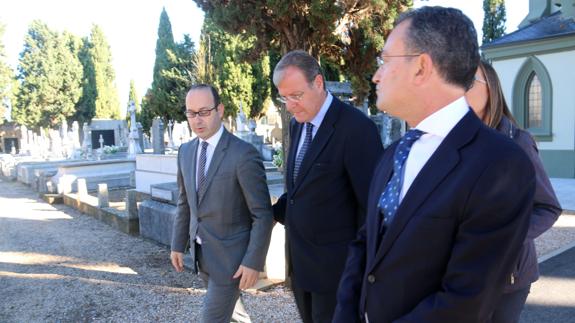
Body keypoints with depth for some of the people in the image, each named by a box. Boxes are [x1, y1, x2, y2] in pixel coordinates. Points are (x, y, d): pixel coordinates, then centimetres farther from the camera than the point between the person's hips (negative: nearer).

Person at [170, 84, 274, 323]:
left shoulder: (244, 154, -20)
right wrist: (178, 244, 13)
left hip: (230, 254, -7)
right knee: (222, 299, 27)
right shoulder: (185, 151, 2)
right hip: (200, 251, 7)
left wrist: (253, 261, -19)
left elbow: (263, 215, -18)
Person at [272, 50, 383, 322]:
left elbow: (371, 203, -18)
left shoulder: (356, 127, -20)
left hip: (334, 262, -7)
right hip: (299, 257, 7)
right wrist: (275, 214, 6)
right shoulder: (297, 124, 5)